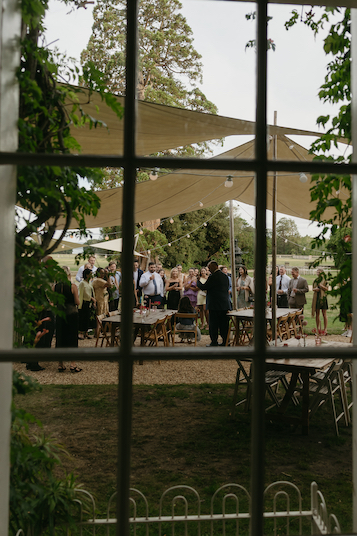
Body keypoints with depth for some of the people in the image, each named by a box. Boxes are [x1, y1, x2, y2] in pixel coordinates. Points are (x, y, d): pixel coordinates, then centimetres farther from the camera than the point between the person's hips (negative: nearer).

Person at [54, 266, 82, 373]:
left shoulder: (56, 286, -1)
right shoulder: (73, 286, -11)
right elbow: (77, 302, -10)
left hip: (60, 313, 3)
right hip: (72, 313, -3)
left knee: (60, 337, 11)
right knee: (72, 337, 4)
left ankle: (61, 364, 15)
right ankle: (72, 364, 3)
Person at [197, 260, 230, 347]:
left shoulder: (213, 276, -14)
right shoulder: (225, 276, 11)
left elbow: (204, 287, -11)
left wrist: (198, 282, 8)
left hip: (215, 305, -7)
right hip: (225, 305, 8)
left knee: (213, 324, 0)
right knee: (224, 324, 11)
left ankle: (214, 343, 2)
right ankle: (225, 342, 15)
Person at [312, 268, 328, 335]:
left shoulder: (324, 280, -1)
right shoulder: (315, 280, 12)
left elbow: (327, 289, -4)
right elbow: (313, 289, 15)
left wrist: (322, 286, -19)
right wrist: (315, 289, -6)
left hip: (323, 297, -4)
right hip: (316, 297, 4)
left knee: (324, 314, -3)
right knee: (317, 314, 7)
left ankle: (325, 329, -1)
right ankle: (318, 329, 14)